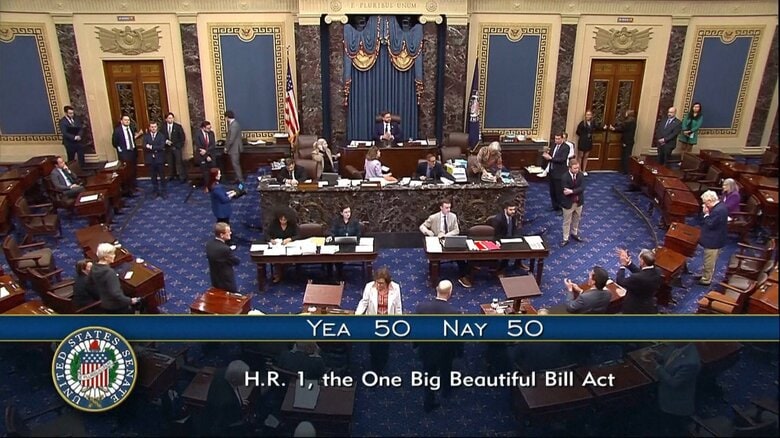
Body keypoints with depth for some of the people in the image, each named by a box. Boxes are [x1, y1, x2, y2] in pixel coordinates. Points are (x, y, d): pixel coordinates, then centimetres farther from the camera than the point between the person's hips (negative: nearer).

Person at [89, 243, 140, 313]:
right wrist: (130, 301, -26)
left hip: (105, 305, 8)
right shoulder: (110, 272, -29)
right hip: (117, 306, -8)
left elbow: (91, 285, 13)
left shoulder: (94, 269, -3)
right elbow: (115, 293, -33)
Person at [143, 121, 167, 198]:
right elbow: (145, 147, -8)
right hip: (150, 159, 2)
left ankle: (164, 192, 11)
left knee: (162, 176, 3)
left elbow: (162, 147, -13)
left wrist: (152, 147, -15)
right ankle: (156, 191, 20)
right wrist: (156, 149, -16)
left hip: (160, 159, -2)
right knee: (153, 177, 10)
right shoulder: (146, 136, 5)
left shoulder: (161, 136, 0)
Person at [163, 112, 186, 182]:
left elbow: (182, 137, -1)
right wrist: (166, 141, -12)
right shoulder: (163, 127, 3)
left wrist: (179, 145, -7)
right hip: (168, 147, 2)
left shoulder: (178, 126, -2)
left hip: (176, 147, -2)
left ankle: (182, 177, 0)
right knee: (170, 163, 7)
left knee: (179, 162, -4)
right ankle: (173, 176, 18)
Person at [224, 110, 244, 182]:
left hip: (235, 148, -10)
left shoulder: (234, 125, -23)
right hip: (233, 148, 10)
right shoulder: (232, 123, 10)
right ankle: (238, 178, 23)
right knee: (235, 164, 15)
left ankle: (240, 180, 2)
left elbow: (231, 139, -21)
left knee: (235, 164, -4)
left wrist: (226, 148, -14)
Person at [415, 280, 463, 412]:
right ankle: (446, 390, 57)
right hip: (445, 352, -1)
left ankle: (428, 403, 39)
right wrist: (460, 351, 4)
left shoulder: (421, 306, -23)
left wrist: (416, 344, 10)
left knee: (429, 375, 24)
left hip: (426, 350, 1)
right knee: (445, 372, 30)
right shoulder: (454, 313, -28)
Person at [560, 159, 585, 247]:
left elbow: (582, 188, -17)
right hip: (568, 203, -5)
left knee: (576, 220, 23)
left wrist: (572, 191, -29)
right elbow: (565, 191, -27)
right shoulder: (564, 177, -22)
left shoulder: (580, 175, -7)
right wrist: (577, 192, -23)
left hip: (578, 202, 5)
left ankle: (574, 233, 45)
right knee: (567, 222, 9)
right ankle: (565, 239, 20)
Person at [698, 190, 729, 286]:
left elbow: (710, 225, -25)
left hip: (713, 241, -11)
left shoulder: (718, 210, -29)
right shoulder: (720, 206, 4)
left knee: (709, 262, 5)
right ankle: (705, 275, 38)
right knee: (710, 261, 24)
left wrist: (706, 214, -19)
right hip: (715, 239, 11)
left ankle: (706, 279, 18)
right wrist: (707, 213, -2)